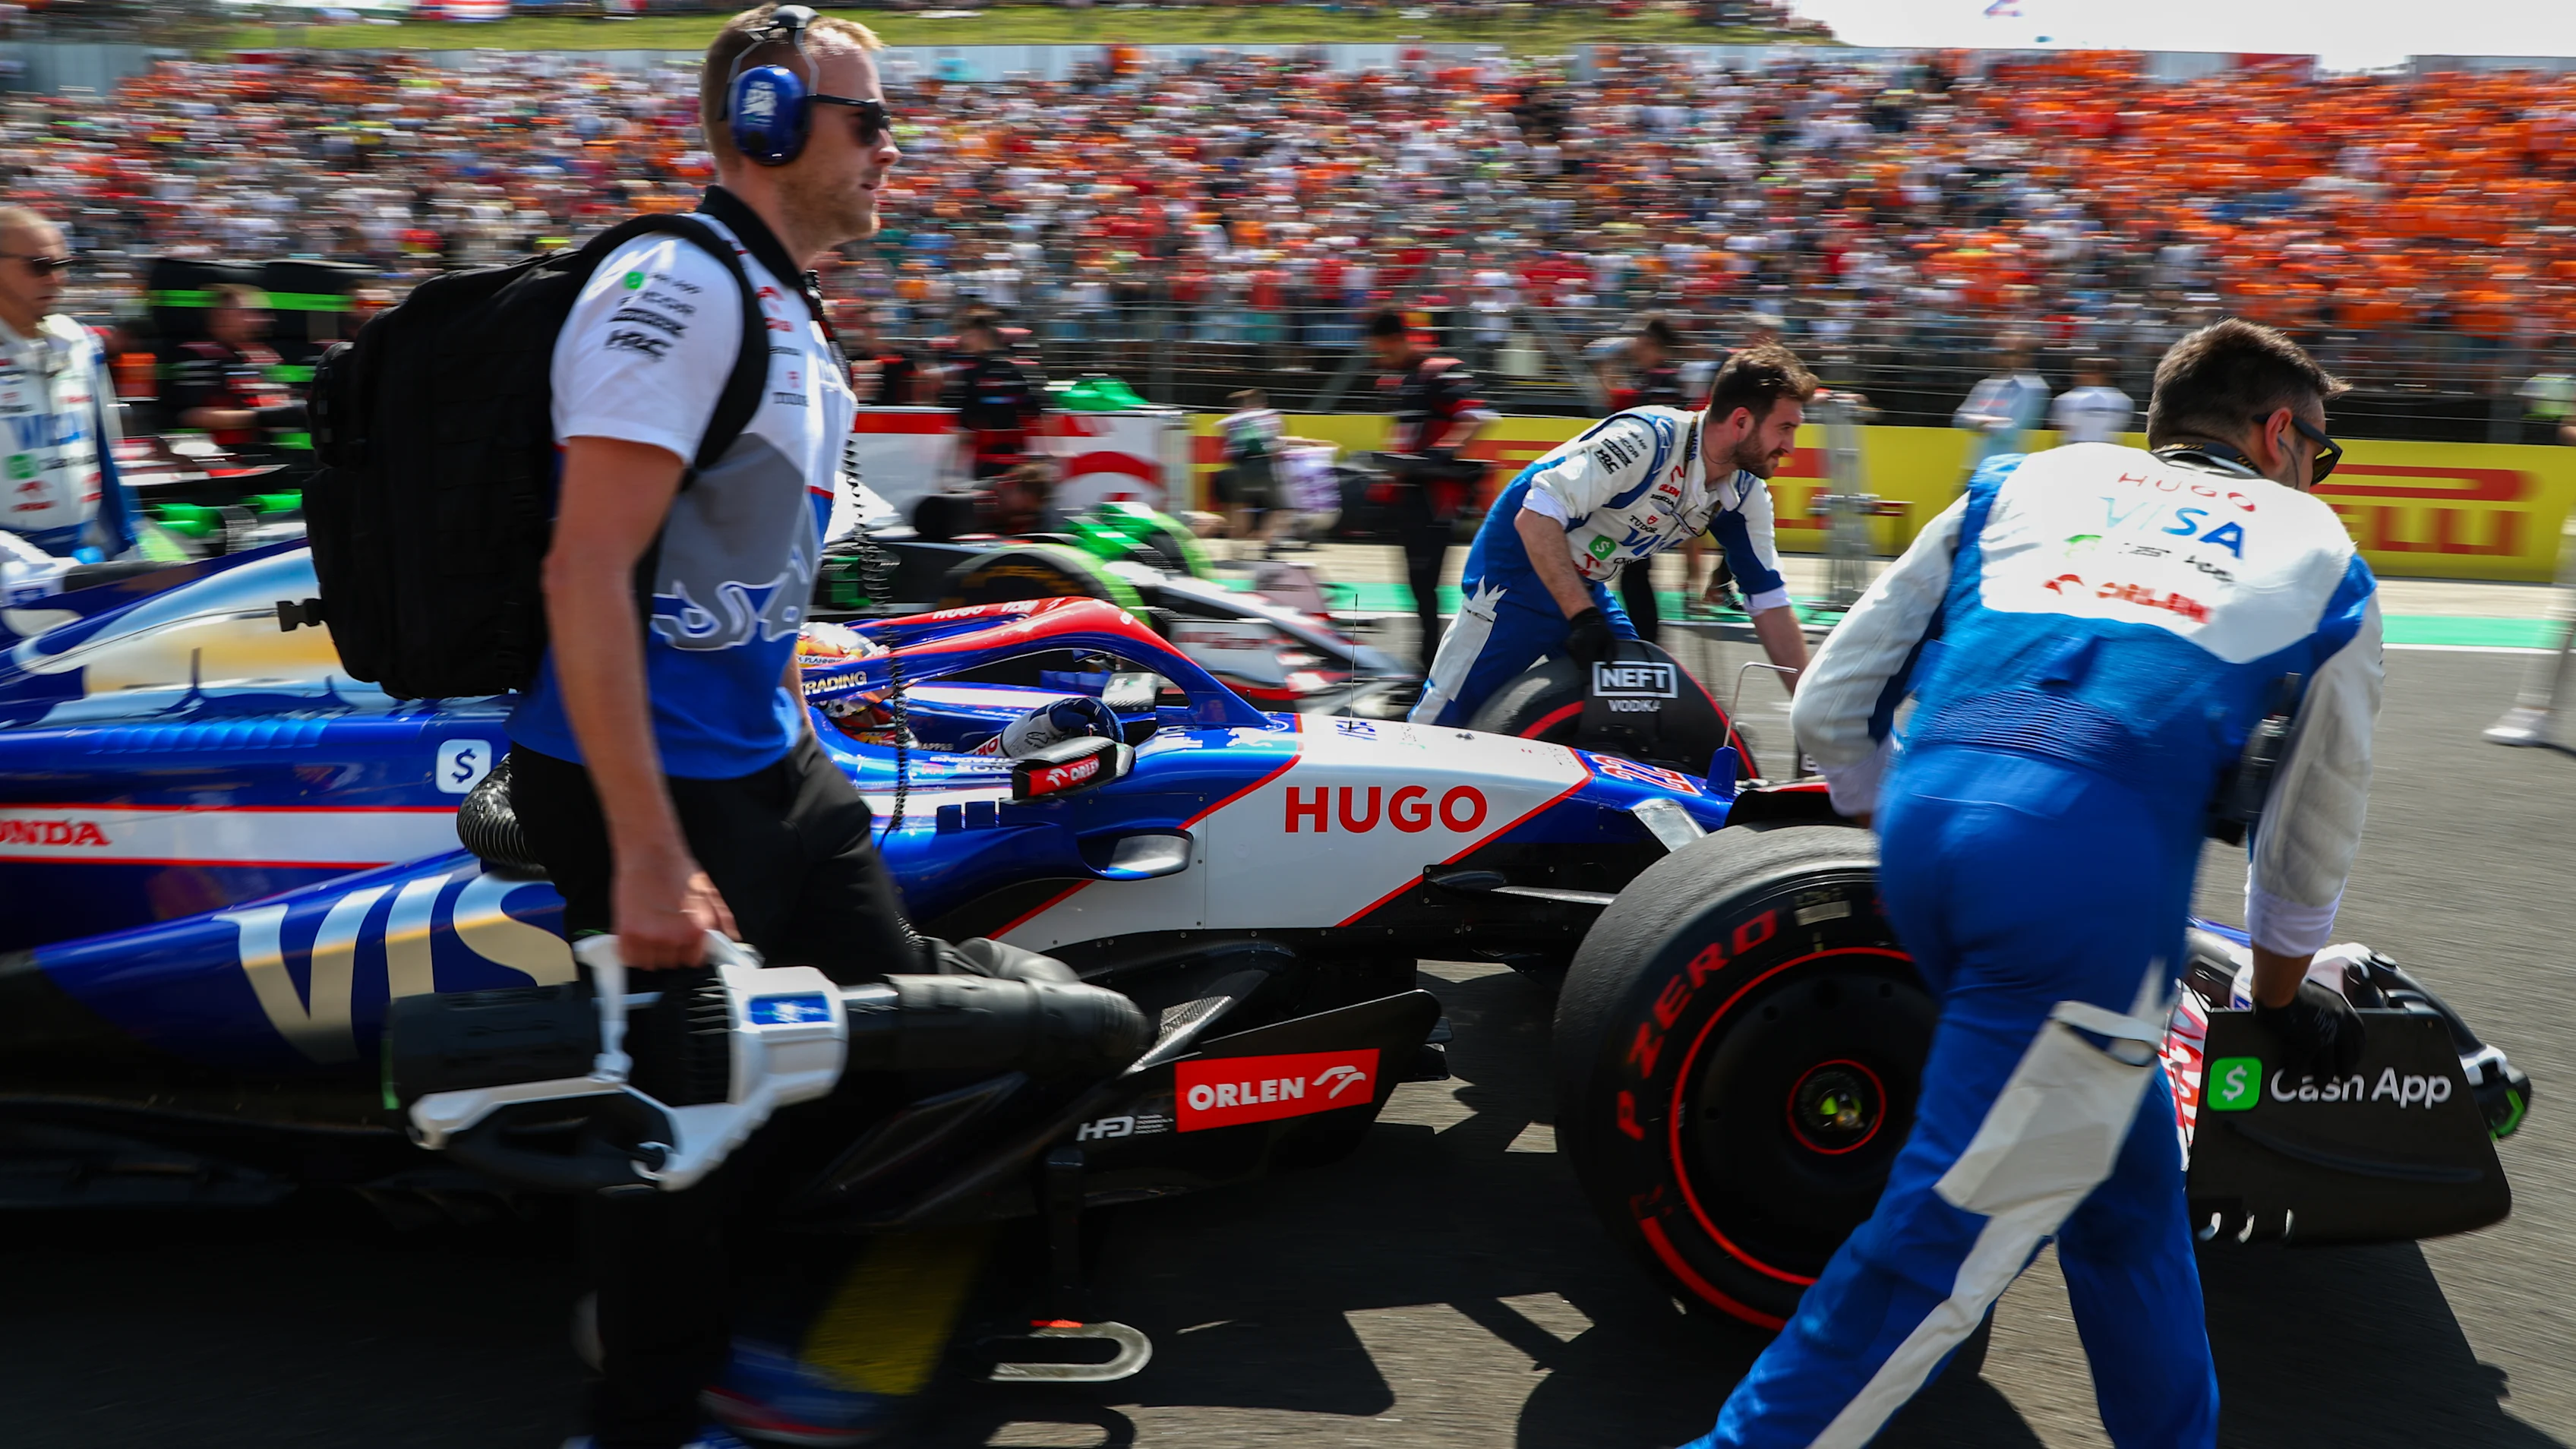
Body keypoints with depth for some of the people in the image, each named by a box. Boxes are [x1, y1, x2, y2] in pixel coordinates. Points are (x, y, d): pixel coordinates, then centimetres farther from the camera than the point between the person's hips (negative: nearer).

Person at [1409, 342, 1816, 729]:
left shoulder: (1745, 495, -4)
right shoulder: (1646, 439, -28)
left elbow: (1771, 603, 2)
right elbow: (1535, 517, -31)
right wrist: (1582, 616, -33)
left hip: (1587, 590, 8)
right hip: (1518, 569, -8)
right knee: (1446, 720, -7)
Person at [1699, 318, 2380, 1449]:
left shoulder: (2024, 481, 28)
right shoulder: (2321, 554, 25)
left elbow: (1828, 711, 23)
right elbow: (2308, 849, 32)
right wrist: (2281, 1003, 49)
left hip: (1925, 818, 5)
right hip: (2100, 867, -4)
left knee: (2125, 1172, 23)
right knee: (1958, 1227, 3)